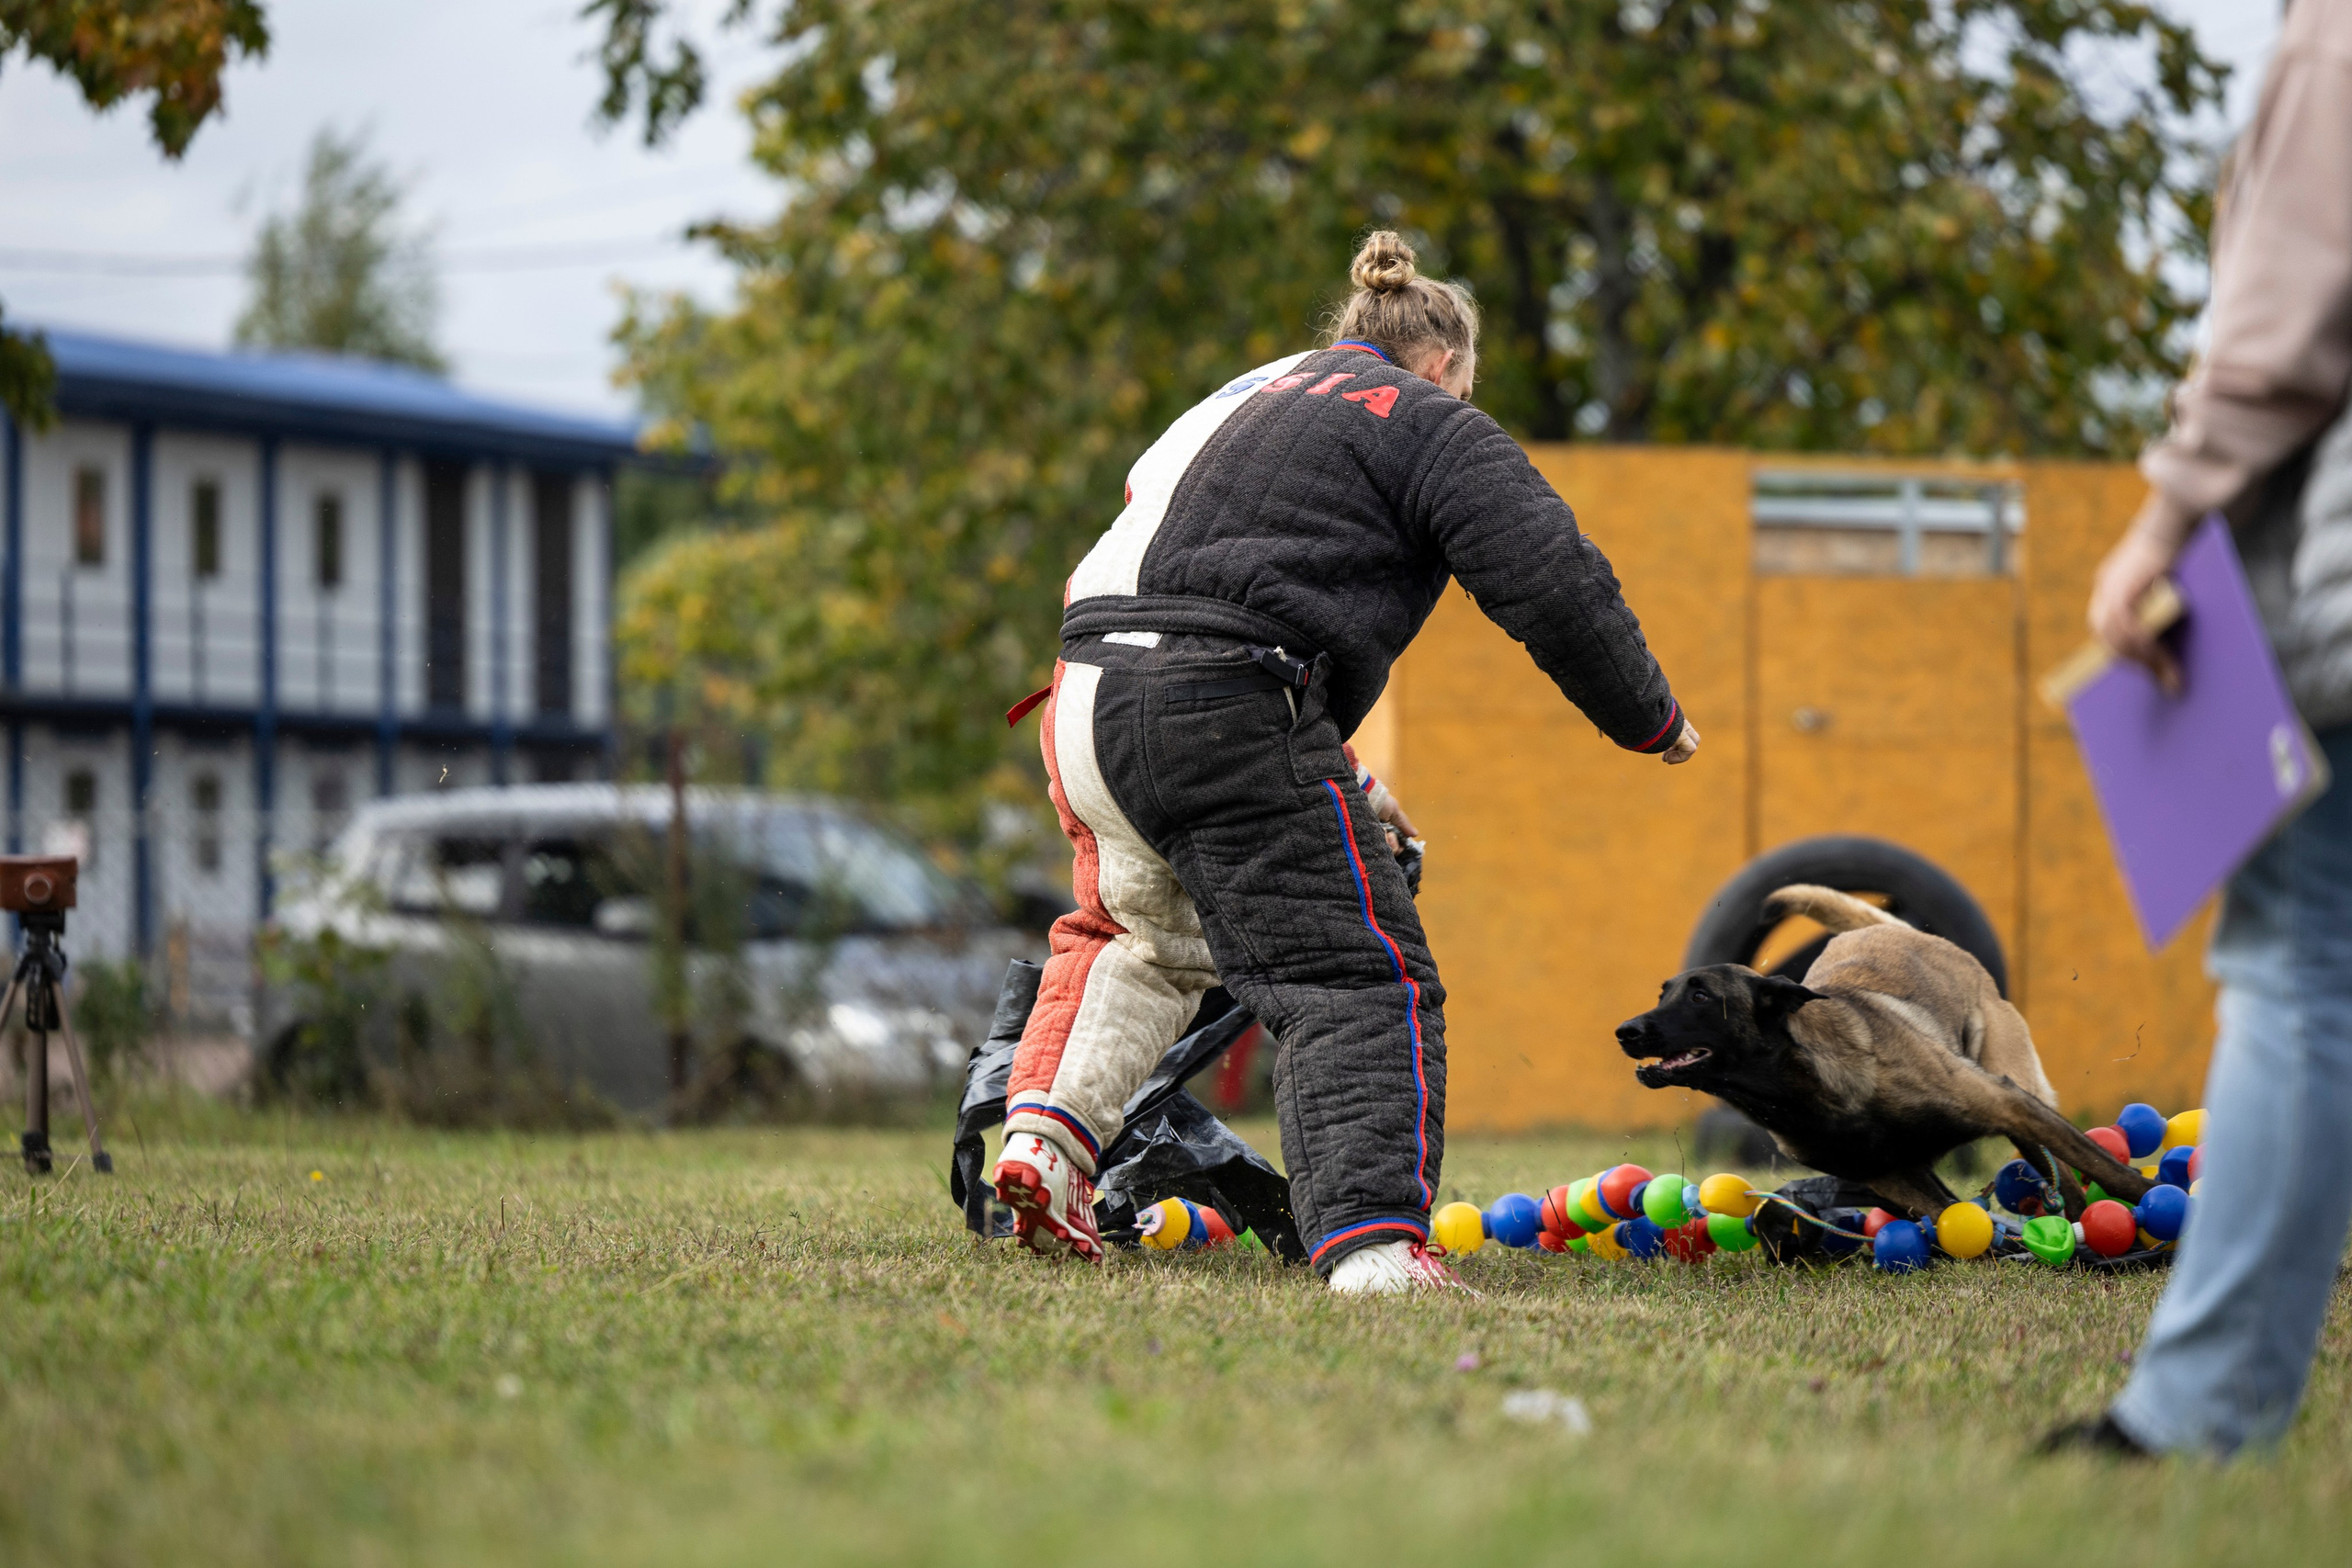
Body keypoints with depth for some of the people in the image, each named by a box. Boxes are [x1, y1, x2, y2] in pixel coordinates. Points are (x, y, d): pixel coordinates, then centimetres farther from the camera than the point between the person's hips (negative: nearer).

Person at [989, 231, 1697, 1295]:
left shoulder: (1244, 400, 30)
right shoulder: (1432, 428, 7)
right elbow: (1555, 584, -2)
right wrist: (1651, 721, 13)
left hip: (1088, 707, 8)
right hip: (1224, 713, -8)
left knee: (1150, 937, 33)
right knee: (1358, 978, -6)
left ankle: (1045, 1130, 18)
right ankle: (1372, 1241, -22)